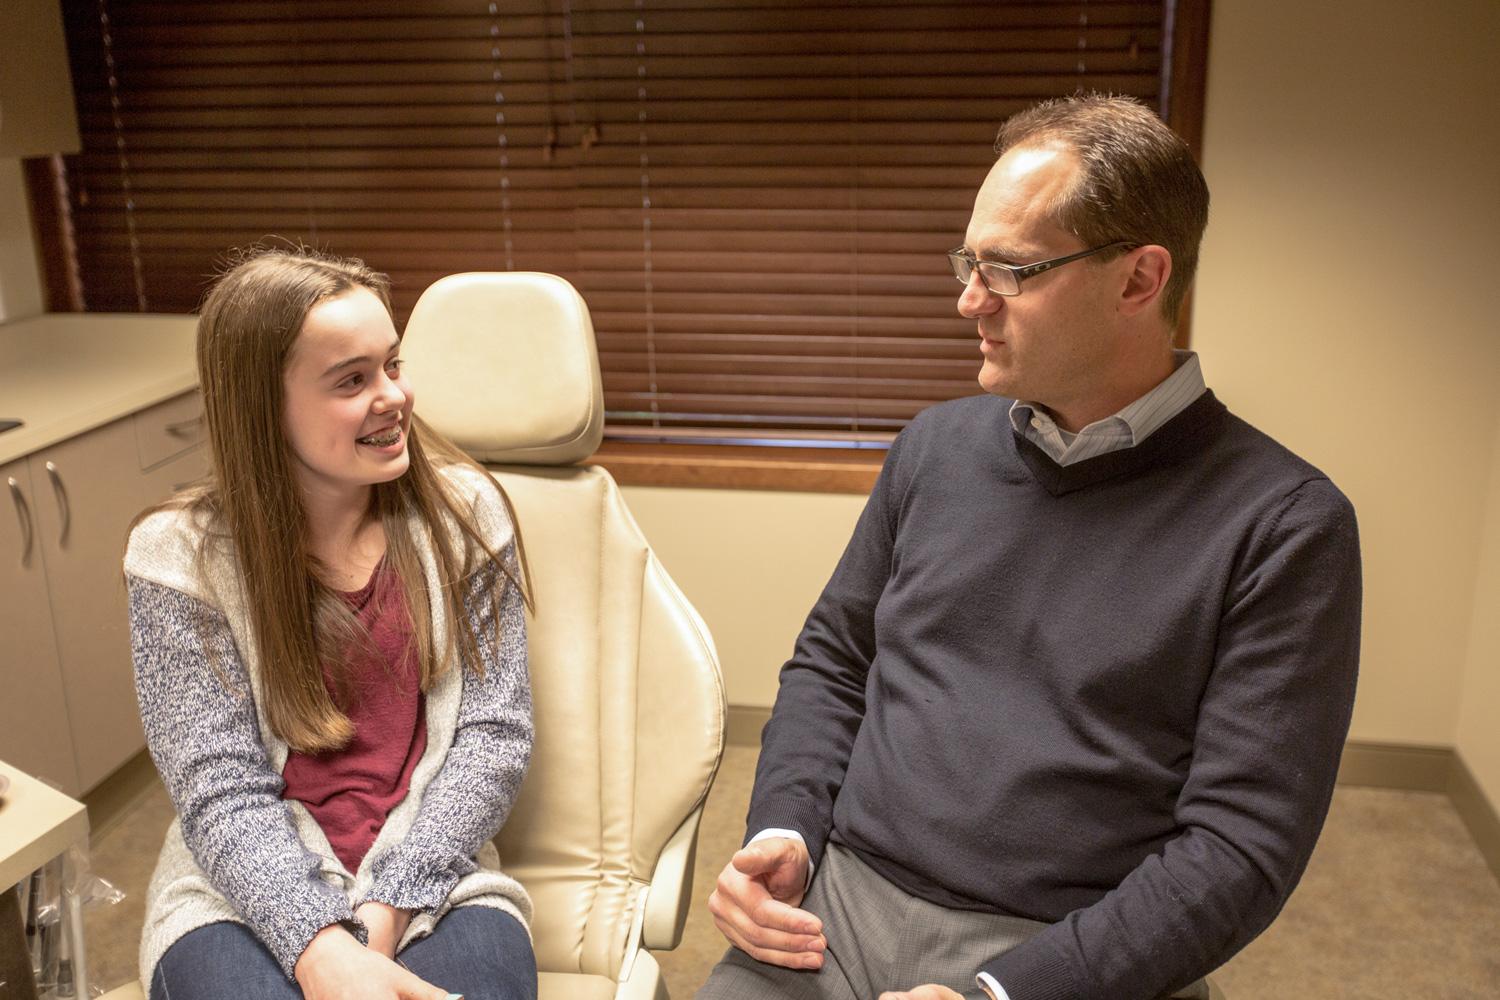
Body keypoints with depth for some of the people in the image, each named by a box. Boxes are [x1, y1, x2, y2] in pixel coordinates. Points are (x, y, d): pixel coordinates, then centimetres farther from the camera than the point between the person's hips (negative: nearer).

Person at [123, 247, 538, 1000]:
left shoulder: (463, 513, -2)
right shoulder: (181, 557, -5)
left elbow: (493, 733, -4)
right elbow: (223, 793, -9)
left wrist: (387, 907, -15)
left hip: (430, 877, 1)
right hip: (253, 893, 0)